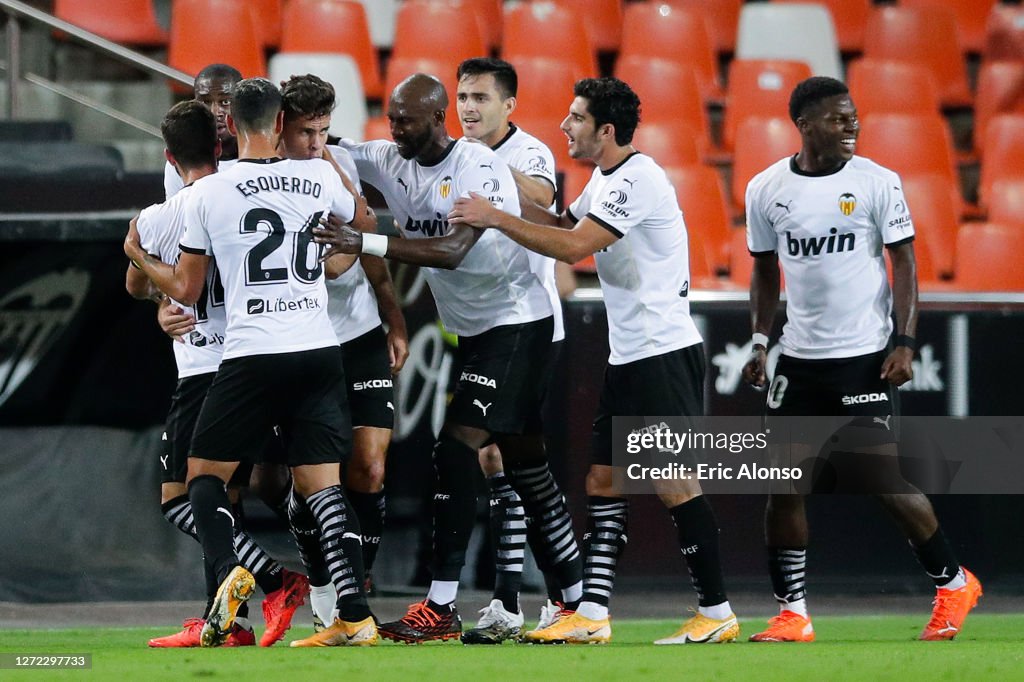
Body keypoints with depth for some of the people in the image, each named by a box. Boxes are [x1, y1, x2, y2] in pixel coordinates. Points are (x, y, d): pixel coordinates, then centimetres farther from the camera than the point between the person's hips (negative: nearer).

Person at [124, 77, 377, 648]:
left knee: (205, 473, 11)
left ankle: (228, 568, -16)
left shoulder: (207, 194, -2)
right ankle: (356, 617, -5)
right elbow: (361, 220, 27)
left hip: (252, 355, -2)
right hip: (320, 350, 3)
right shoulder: (320, 177, 4)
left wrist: (137, 254, 26)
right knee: (321, 483, 5)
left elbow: (185, 289, 8)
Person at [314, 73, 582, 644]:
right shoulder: (392, 162, 1)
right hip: (472, 329, 8)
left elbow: (452, 251, -32)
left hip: (516, 322, -8)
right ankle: (577, 598, 19)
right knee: (524, 459, 11)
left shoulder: (479, 168, -21)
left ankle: (442, 607, -18)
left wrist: (365, 243, -38)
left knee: (457, 448, -17)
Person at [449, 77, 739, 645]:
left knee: (675, 485, -7)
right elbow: (566, 224, 28)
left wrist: (497, 219, -17)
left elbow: (573, 246, -23)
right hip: (629, 357, 10)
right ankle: (591, 615, 5)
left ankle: (717, 614, 0)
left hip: (663, 352, -10)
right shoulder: (606, 178, 14)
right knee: (602, 481, 6)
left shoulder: (635, 179, -17)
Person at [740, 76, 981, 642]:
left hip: (864, 356, -4)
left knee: (883, 477, -6)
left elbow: (904, 263, -3)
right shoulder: (766, 190, 4)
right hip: (799, 357, 4)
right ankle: (791, 613, 7)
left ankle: (953, 584, 12)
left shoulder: (876, 183, -5)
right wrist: (759, 342, 5)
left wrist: (905, 343, -12)